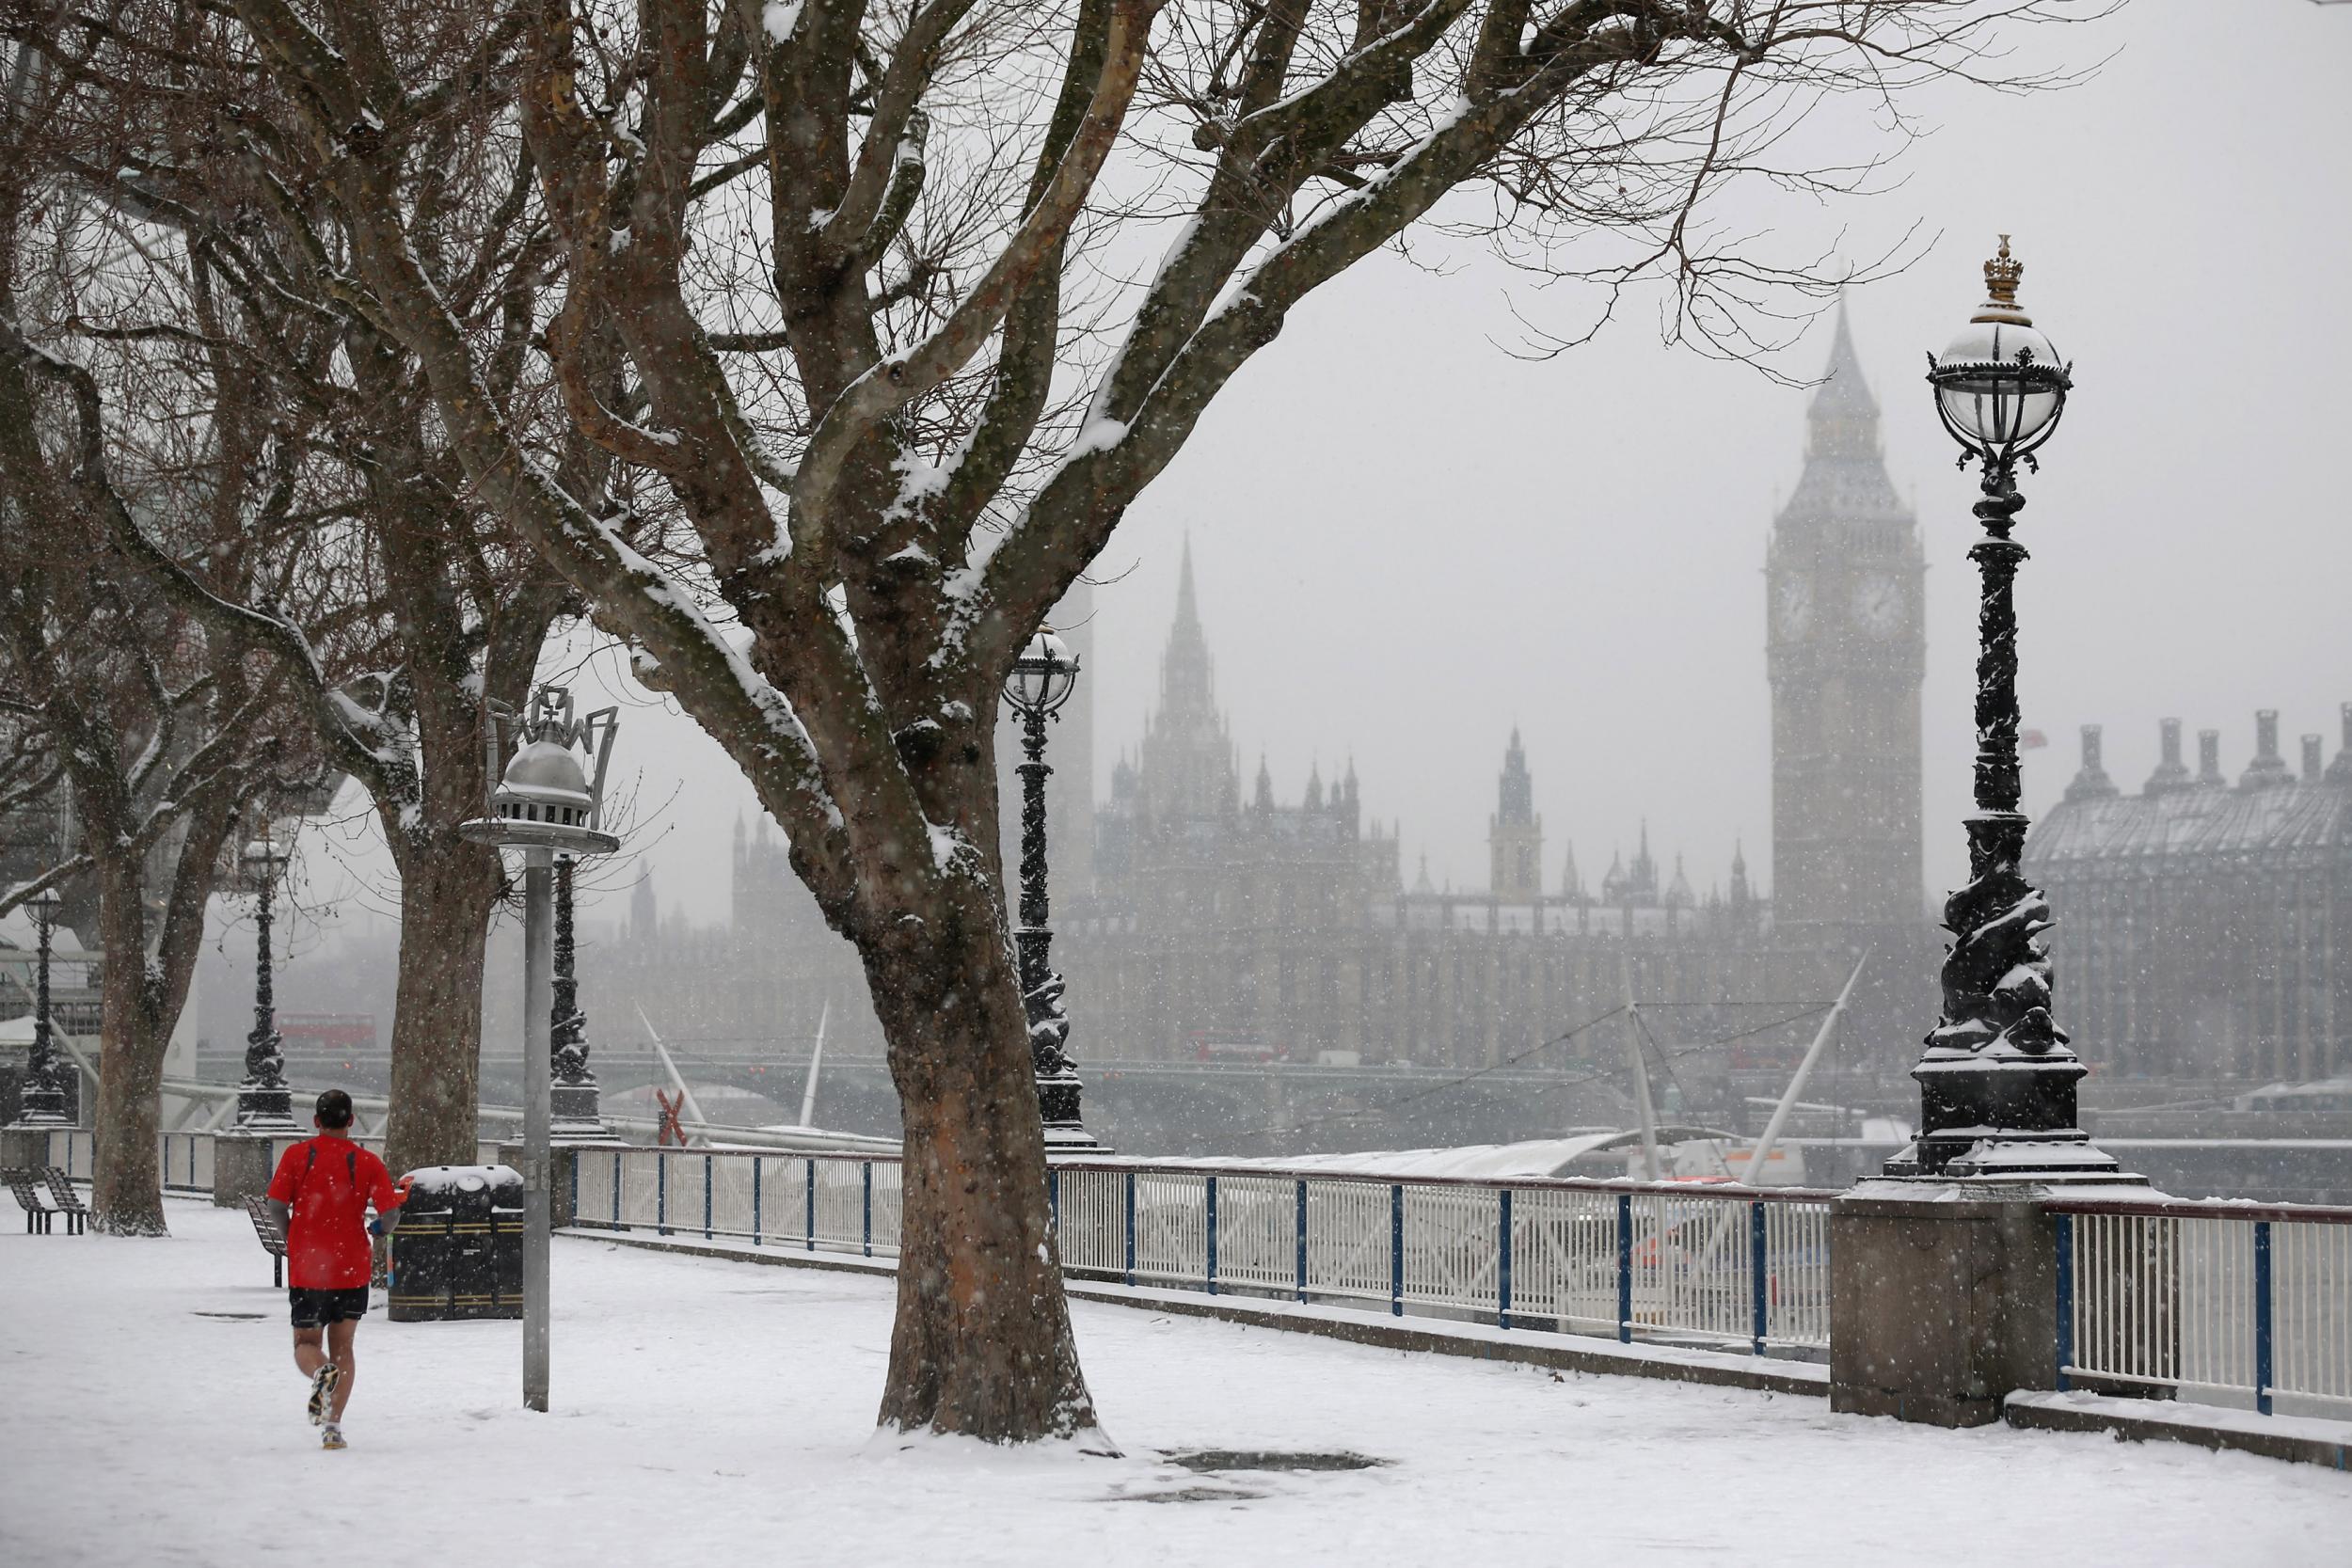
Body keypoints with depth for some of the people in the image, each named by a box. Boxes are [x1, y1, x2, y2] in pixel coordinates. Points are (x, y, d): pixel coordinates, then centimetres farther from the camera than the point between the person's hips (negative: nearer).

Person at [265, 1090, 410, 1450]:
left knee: (306, 1345, 11)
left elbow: (276, 1206, -7)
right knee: (342, 1347, 13)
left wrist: (294, 1238, 12)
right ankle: (333, 1425, 0)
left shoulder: (297, 1155, -2)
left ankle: (321, 1372, -24)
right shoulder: (367, 1162, -3)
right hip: (352, 1268, 1)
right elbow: (391, 1214, -9)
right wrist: (379, 1230, 15)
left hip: (306, 1268, -1)